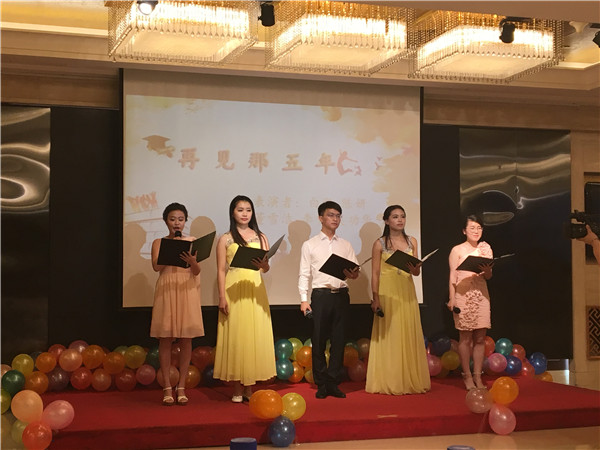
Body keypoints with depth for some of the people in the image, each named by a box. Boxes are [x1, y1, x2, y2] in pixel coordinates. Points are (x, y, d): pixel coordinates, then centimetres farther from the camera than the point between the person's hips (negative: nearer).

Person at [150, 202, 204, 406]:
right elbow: (156, 266, -9)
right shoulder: (159, 243, 7)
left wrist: (192, 261, -21)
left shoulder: (192, 242, 8)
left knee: (186, 339, 1)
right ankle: (167, 387, 6)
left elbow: (197, 271, 0)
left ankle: (181, 387, 9)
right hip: (166, 290, -1)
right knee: (165, 339, -1)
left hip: (187, 290, 1)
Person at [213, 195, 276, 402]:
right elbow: (221, 270, 0)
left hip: (254, 290, 3)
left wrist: (264, 265, -19)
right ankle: (237, 389, 5)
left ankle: (249, 387, 10)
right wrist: (222, 297, -9)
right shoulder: (225, 239, 5)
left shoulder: (260, 237, 12)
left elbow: (266, 268, 5)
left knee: (255, 336, 2)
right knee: (235, 336, -2)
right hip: (234, 291, -3)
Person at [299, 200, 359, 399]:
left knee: (338, 340, 3)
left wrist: (354, 274, -15)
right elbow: (304, 274, 2)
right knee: (319, 340, 0)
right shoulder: (309, 245, 6)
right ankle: (321, 384, 9)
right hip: (321, 295, -3)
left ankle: (333, 383, 10)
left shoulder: (345, 245, 15)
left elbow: (355, 270, 9)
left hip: (341, 295, 3)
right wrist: (304, 299, -7)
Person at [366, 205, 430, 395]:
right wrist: (375, 299, -11)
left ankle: (410, 380, 12)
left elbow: (417, 272, 10)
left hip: (407, 293, 3)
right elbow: (375, 274, -3)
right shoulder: (380, 244, 0)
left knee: (409, 335, 4)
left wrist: (413, 267, -13)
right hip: (387, 293, -3)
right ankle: (388, 382, 4)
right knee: (388, 336, -2)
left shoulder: (412, 242, 10)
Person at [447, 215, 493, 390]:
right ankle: (467, 376, 6)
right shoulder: (457, 250, 1)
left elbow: (488, 277, 11)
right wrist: (452, 299, -9)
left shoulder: (485, 249, 12)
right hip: (463, 296, -4)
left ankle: (477, 376, 11)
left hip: (481, 296, 4)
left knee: (480, 338, 4)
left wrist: (487, 271, -12)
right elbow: (453, 276, -2)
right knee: (465, 338, -1)